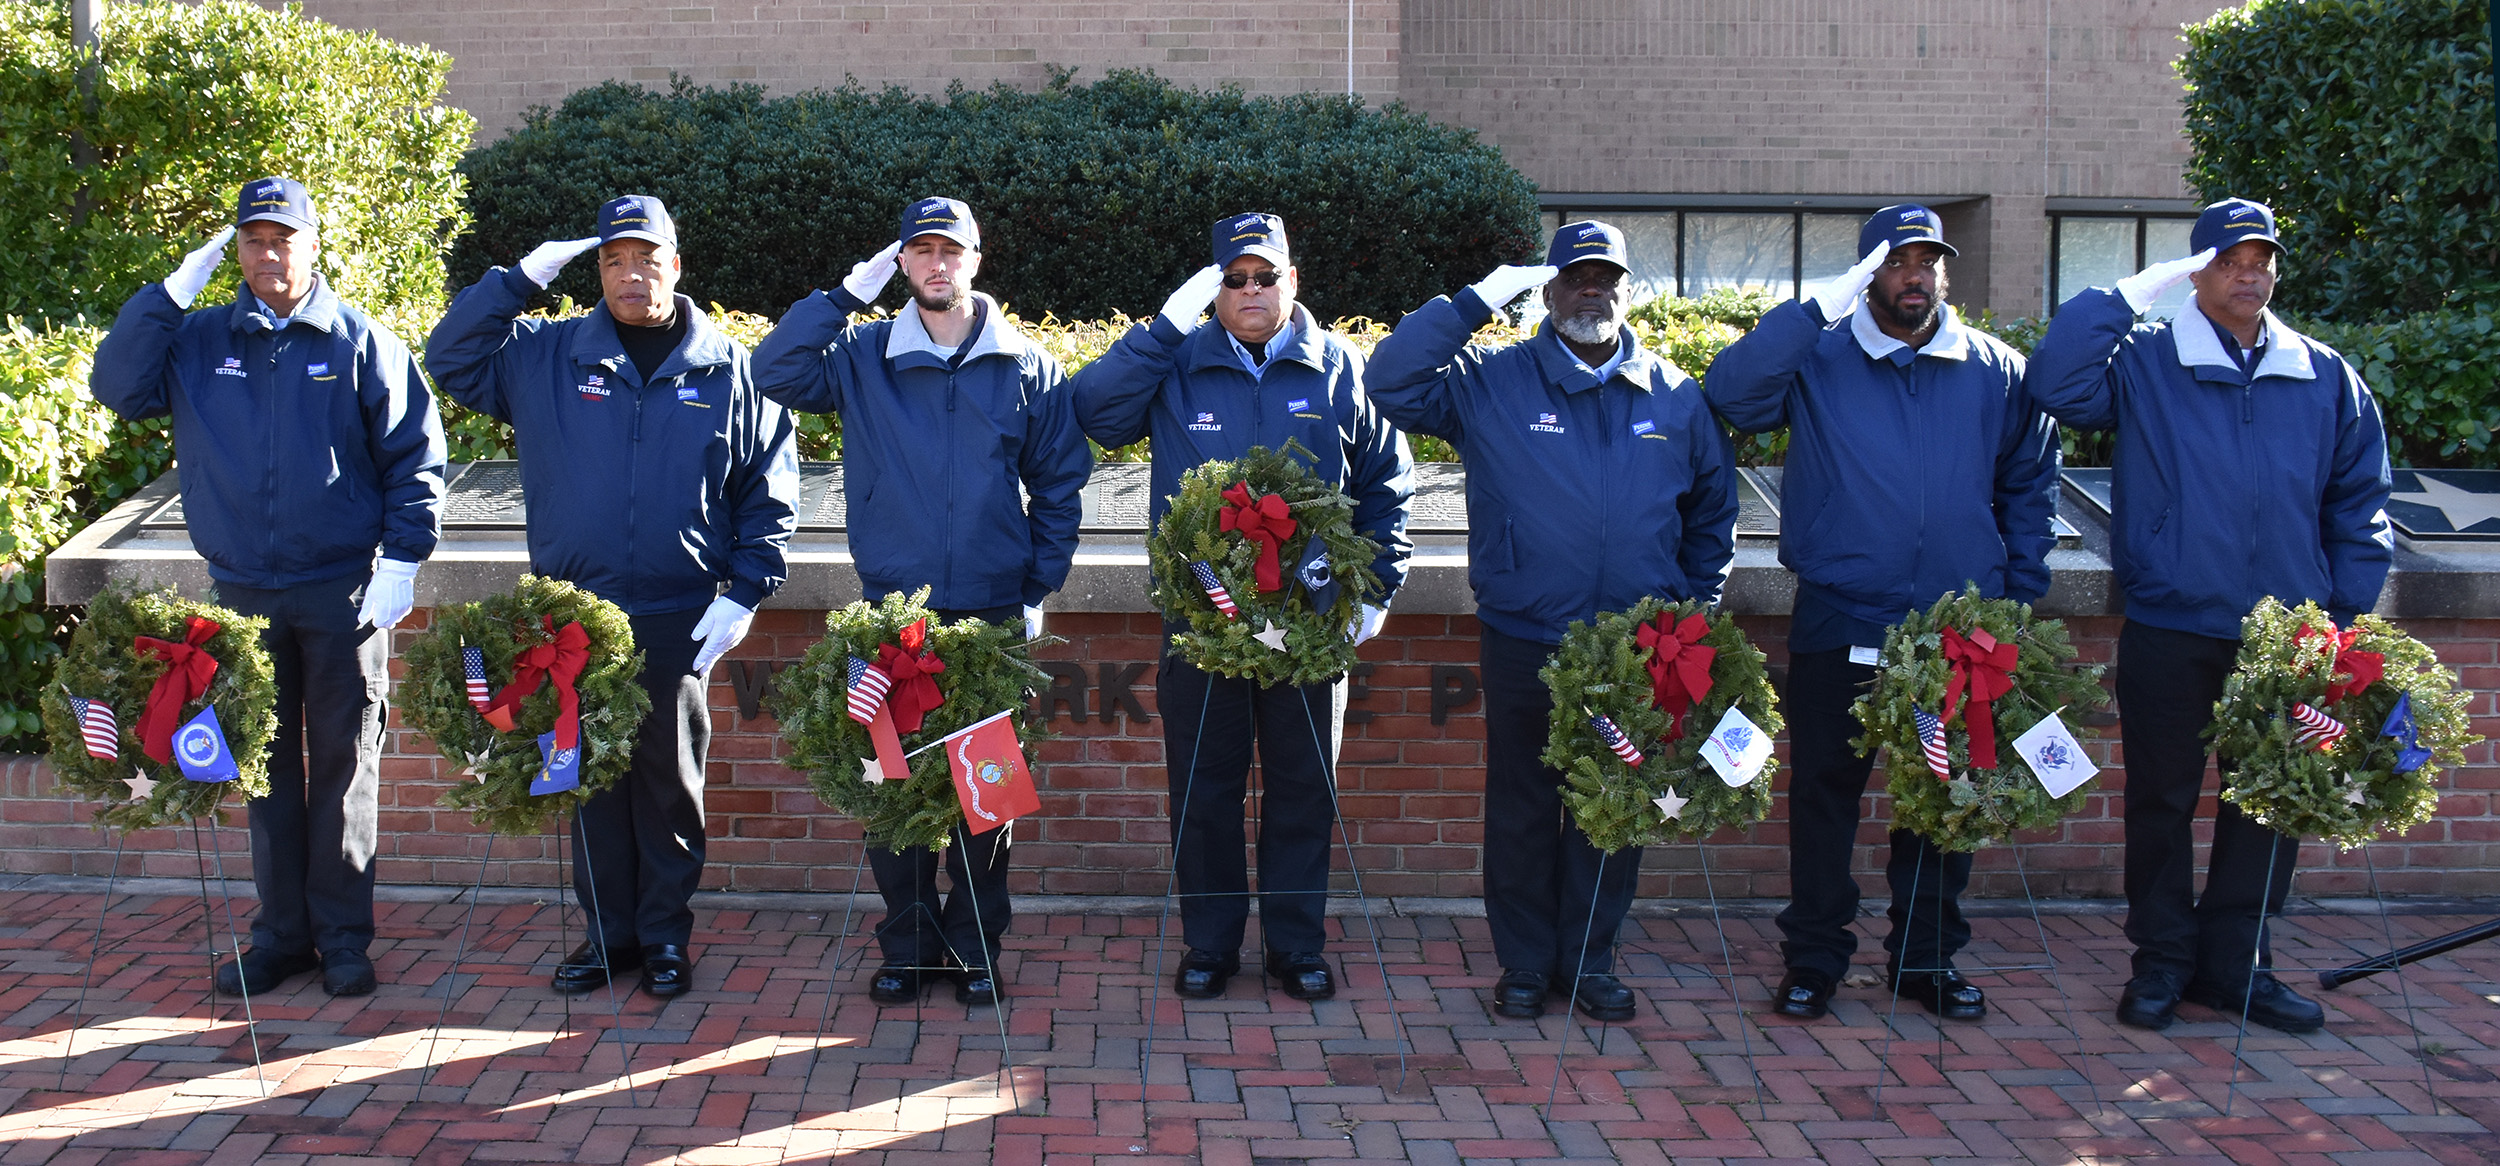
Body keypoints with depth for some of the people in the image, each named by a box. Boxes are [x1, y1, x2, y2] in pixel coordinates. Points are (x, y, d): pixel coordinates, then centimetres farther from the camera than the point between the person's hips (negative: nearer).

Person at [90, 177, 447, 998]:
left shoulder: (361, 341, -1)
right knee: (266, 766, 10)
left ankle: (343, 936, 13)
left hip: (343, 591, -3)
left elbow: (414, 456, -1)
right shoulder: (199, 340, 8)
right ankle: (281, 933, 20)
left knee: (344, 764, 3)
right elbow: (117, 386, -1)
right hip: (243, 592, 3)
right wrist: (174, 289, -5)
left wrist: (402, 559, -8)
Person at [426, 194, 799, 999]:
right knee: (592, 774, 8)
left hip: (678, 620, -2)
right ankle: (608, 930, 19)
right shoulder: (546, 357, 8)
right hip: (574, 616, 2)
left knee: (670, 778, 5)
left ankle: (666, 934, 16)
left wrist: (743, 594, -4)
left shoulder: (726, 370, 4)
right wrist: (519, 280, -3)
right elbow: (449, 359, 4)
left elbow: (769, 494, 4)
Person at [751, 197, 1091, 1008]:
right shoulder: (862, 357, 5)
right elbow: (775, 373, -9)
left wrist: (1039, 588, 2)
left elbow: (1059, 484, 8)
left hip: (995, 618, 0)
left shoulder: (1025, 367, 5)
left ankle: (975, 946, 18)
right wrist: (846, 295, -7)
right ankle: (908, 945, 18)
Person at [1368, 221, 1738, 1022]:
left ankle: (1590, 960, 25)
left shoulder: (1676, 398, 8)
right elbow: (1391, 381, -12)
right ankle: (1524, 963, 22)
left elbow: (1712, 514, 16)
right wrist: (1477, 301, -12)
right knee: (1521, 810, 8)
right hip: (1523, 646, -2)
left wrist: (1694, 610, 9)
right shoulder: (1490, 385, 0)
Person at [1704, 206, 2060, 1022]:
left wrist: (2021, 596, 8)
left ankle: (1927, 958, 24)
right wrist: (1824, 306, -20)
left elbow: (2029, 485, 16)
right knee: (1823, 794, 5)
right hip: (1838, 627, -2)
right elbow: (1729, 390, -18)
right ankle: (1813, 959, 17)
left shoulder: (1997, 373, 8)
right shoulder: (1817, 359, 0)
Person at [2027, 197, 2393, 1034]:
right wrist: (2129, 294, -16)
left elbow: (2359, 503, 13)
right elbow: (2054, 383, -19)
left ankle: (2235, 962, 22)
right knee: (2161, 799, 7)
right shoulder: (2144, 363, 0)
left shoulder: (2326, 379, 8)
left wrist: (2348, 610, 5)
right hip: (2168, 634, -3)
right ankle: (2163, 959, 21)